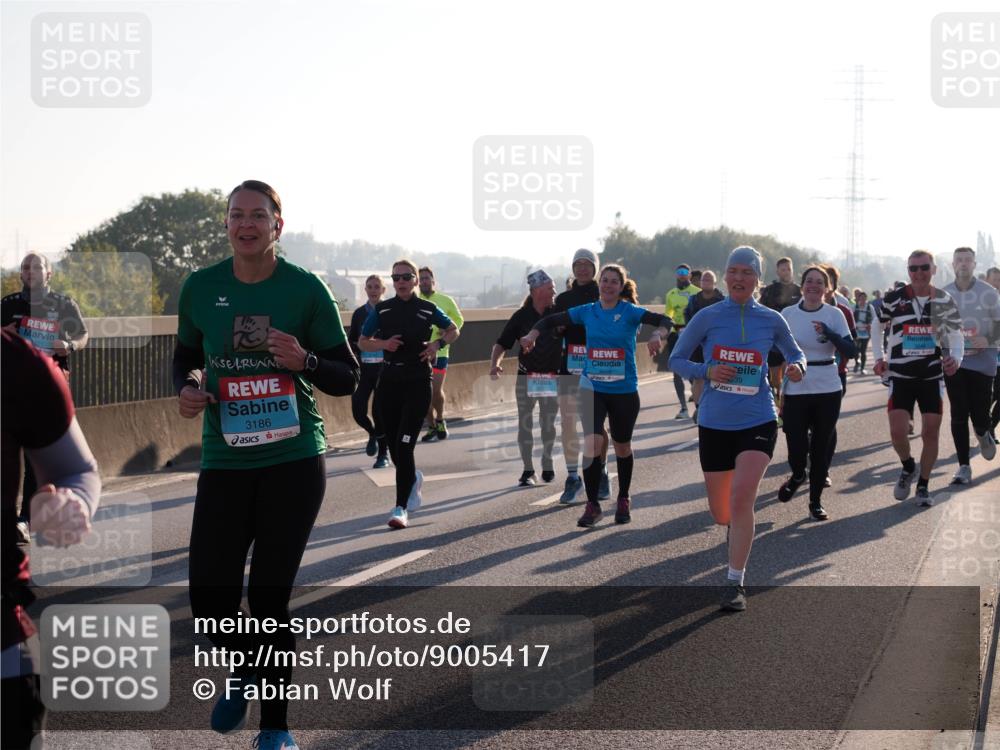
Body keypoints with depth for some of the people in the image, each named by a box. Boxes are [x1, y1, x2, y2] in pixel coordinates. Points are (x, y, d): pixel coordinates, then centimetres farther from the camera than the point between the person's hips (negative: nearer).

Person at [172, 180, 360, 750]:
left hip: (295, 461, -2)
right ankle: (246, 671, 33)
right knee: (209, 595, -3)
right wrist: (187, 388, -3)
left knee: (270, 596, 1)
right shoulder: (201, 287, 3)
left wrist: (305, 361, -19)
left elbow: (347, 378, 1)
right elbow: (187, 356, 19)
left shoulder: (306, 288, -4)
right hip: (224, 461, 2)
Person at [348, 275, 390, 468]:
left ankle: (383, 453, 10)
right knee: (358, 409, -5)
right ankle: (373, 433, 29)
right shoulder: (359, 313, 8)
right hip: (364, 368, 3)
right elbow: (351, 341, 15)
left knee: (380, 410, -6)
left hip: (384, 367, -3)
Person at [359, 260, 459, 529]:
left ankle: (401, 507, -9)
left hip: (418, 382, -3)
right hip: (389, 381, 3)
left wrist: (438, 343, -4)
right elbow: (362, 342, 10)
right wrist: (384, 344, -10)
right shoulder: (382, 310, 4)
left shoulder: (428, 309, 1)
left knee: (404, 444, -12)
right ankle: (413, 479, 42)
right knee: (394, 445, 9)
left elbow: (453, 330, 16)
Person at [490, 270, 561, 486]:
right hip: (526, 378, 0)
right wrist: (494, 364, -20)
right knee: (525, 425, 0)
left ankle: (547, 465, 25)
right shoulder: (521, 316, -3)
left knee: (548, 424, 9)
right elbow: (502, 344, -3)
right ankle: (528, 470, 7)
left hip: (552, 378, 1)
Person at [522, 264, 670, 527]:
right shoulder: (587, 312, 3)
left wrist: (658, 335, -40)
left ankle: (624, 500, 35)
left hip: (624, 390, -1)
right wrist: (533, 334, -12)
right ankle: (592, 504, -3)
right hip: (592, 388, 1)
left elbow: (663, 320, -18)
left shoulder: (630, 312, -6)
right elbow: (552, 320, 7)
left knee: (622, 447, 13)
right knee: (592, 443, -15)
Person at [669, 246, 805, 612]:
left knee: (742, 498, -21)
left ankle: (735, 583, -12)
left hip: (758, 421, -1)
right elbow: (676, 360, 3)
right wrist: (707, 371, -16)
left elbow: (795, 354, 15)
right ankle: (738, 530, 49)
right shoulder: (708, 317, -3)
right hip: (714, 423, 1)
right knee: (721, 513, 10)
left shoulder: (771, 320, 0)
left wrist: (796, 366, -8)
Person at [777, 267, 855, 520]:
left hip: (828, 391, 0)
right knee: (797, 451, -7)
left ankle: (816, 501, 22)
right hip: (795, 392, 0)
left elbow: (850, 351, -7)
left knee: (821, 448, 7)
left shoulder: (834, 314, 0)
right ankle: (797, 475, 28)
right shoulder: (788, 314, 1)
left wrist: (829, 333, -23)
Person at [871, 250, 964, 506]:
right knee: (897, 432, -12)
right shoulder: (893, 299, -6)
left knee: (931, 433, 1)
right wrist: (878, 357, 2)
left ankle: (923, 486, 19)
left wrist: (955, 358, -20)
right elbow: (878, 326, 11)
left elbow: (955, 335, 0)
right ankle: (908, 468, 19)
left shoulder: (945, 301, -1)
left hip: (932, 376, 1)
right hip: (900, 376, -1)